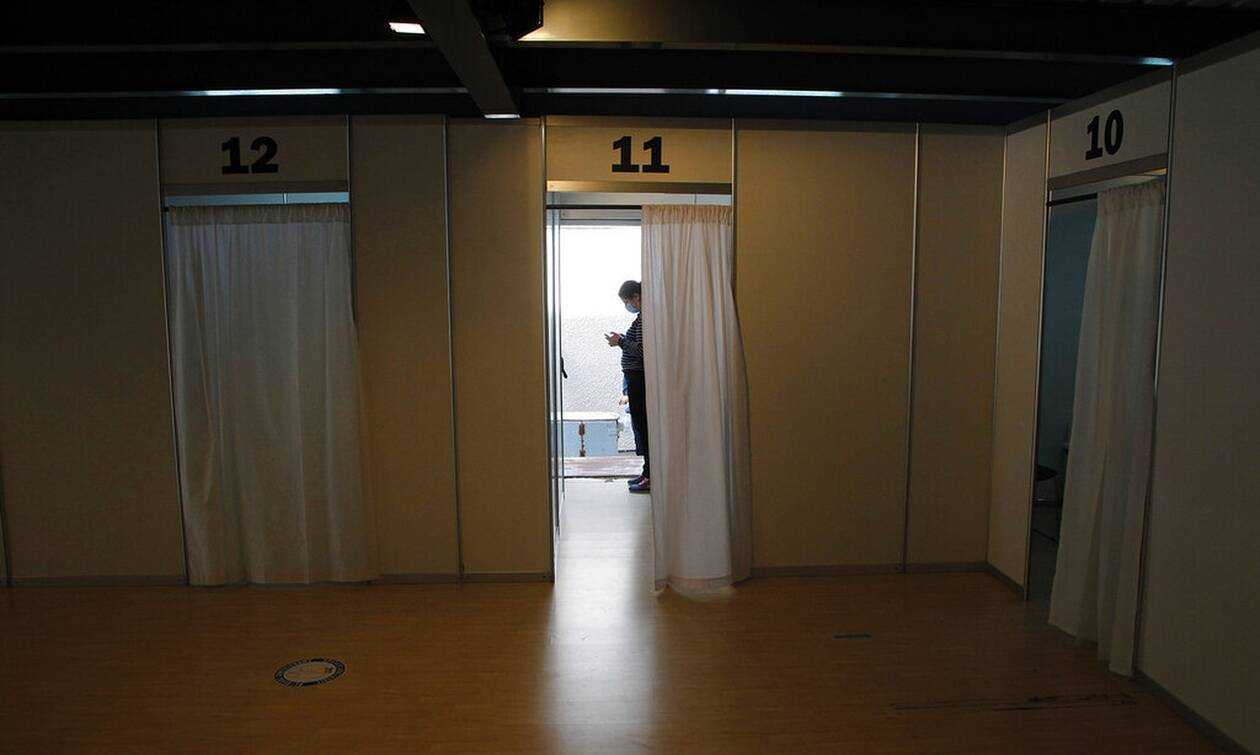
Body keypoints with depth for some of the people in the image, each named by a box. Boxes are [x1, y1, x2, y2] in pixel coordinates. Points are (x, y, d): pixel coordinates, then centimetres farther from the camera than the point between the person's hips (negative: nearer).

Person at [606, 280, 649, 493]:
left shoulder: (644, 318, -16)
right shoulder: (643, 316, 15)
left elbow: (641, 350, -23)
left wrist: (621, 342, -12)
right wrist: (623, 338, 15)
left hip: (639, 378, -11)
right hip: (638, 378, 11)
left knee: (643, 425, -6)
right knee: (641, 425, 15)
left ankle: (651, 478, 0)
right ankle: (648, 473, 23)